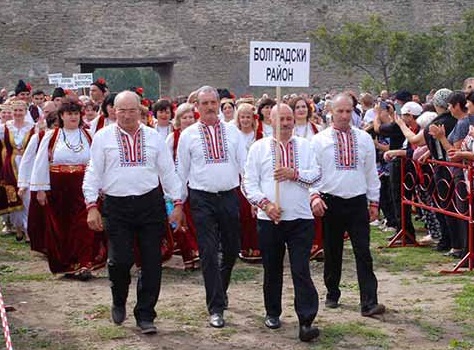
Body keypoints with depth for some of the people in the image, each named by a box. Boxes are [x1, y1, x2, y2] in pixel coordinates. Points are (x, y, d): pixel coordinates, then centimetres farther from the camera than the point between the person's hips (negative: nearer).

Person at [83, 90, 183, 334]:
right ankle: (118, 302, 22)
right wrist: (92, 206, -4)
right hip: (116, 206, -2)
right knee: (120, 260, -9)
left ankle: (145, 316, 14)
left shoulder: (153, 137, 9)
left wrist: (177, 203, 5)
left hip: (150, 204, 2)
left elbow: (168, 172, 11)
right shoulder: (103, 137, 5)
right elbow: (93, 173, 4)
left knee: (152, 263, 2)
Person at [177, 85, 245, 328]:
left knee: (232, 249, 12)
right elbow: (181, 171, 7)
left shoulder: (232, 132, 7)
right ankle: (216, 308, 1)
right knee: (209, 253, -4)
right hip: (202, 198, -2)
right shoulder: (188, 135, 3)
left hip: (229, 196, 2)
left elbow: (245, 165, 4)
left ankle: (220, 290, 38)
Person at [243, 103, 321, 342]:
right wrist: (265, 203, -14)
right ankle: (272, 313, 29)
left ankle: (306, 322, -9)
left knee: (301, 271, -7)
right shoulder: (259, 147, 5)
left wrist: (294, 173, -16)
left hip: (301, 218, 0)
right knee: (272, 270, 12)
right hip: (269, 219, 0)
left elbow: (316, 174, 0)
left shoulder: (305, 146, 10)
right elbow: (249, 183, 0)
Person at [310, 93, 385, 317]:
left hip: (358, 202, 1)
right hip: (331, 202, -1)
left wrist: (374, 201, 10)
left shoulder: (364, 139, 8)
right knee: (332, 252, 10)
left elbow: (371, 171, 11)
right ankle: (332, 294, 27)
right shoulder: (319, 140, 1)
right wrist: (314, 195, -16)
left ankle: (369, 303, -8)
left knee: (363, 253, -5)